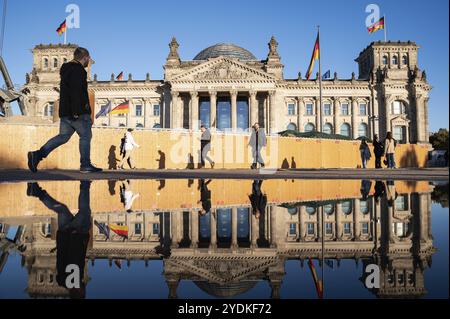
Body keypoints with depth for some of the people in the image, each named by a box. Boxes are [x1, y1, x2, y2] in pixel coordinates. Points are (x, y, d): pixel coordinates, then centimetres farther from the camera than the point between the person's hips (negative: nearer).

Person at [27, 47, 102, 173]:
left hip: (65, 111, 9)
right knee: (85, 136, -1)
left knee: (63, 136, 10)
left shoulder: (67, 70, 22)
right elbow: (76, 91, -21)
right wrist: (76, 111, -24)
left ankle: (37, 155, 1)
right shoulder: (78, 70, -10)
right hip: (78, 111, -9)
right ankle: (85, 165, 3)